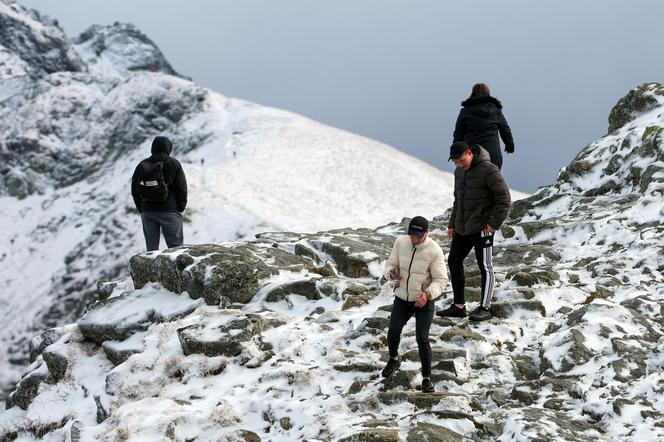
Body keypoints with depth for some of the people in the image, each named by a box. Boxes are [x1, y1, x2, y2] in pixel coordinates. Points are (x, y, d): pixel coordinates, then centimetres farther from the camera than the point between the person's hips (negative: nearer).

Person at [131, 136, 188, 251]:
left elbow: (134, 191, 8)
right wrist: (180, 207, 6)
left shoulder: (142, 166, 8)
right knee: (176, 246, -1)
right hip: (169, 211, -3)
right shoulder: (174, 164, -3)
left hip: (147, 212, 4)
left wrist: (142, 209, 14)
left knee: (151, 248, 8)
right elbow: (182, 188, -5)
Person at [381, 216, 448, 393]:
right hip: (402, 298, 4)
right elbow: (391, 265, 3)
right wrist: (392, 273, -22)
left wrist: (428, 294, -34)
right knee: (393, 331, 0)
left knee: (422, 339, -10)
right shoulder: (400, 242, -8)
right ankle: (393, 360, 32)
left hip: (424, 301, -4)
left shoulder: (434, 251, -21)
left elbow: (441, 280, -17)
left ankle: (427, 378, 5)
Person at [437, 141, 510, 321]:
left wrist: (494, 223, -16)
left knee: (485, 266, -3)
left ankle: (484, 308, 1)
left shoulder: (488, 169, -12)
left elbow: (503, 197, -13)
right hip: (462, 228, 9)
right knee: (454, 262, 8)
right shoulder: (459, 172, 14)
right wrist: (452, 224, 17)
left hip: (482, 228, -9)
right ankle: (459, 306, 16)